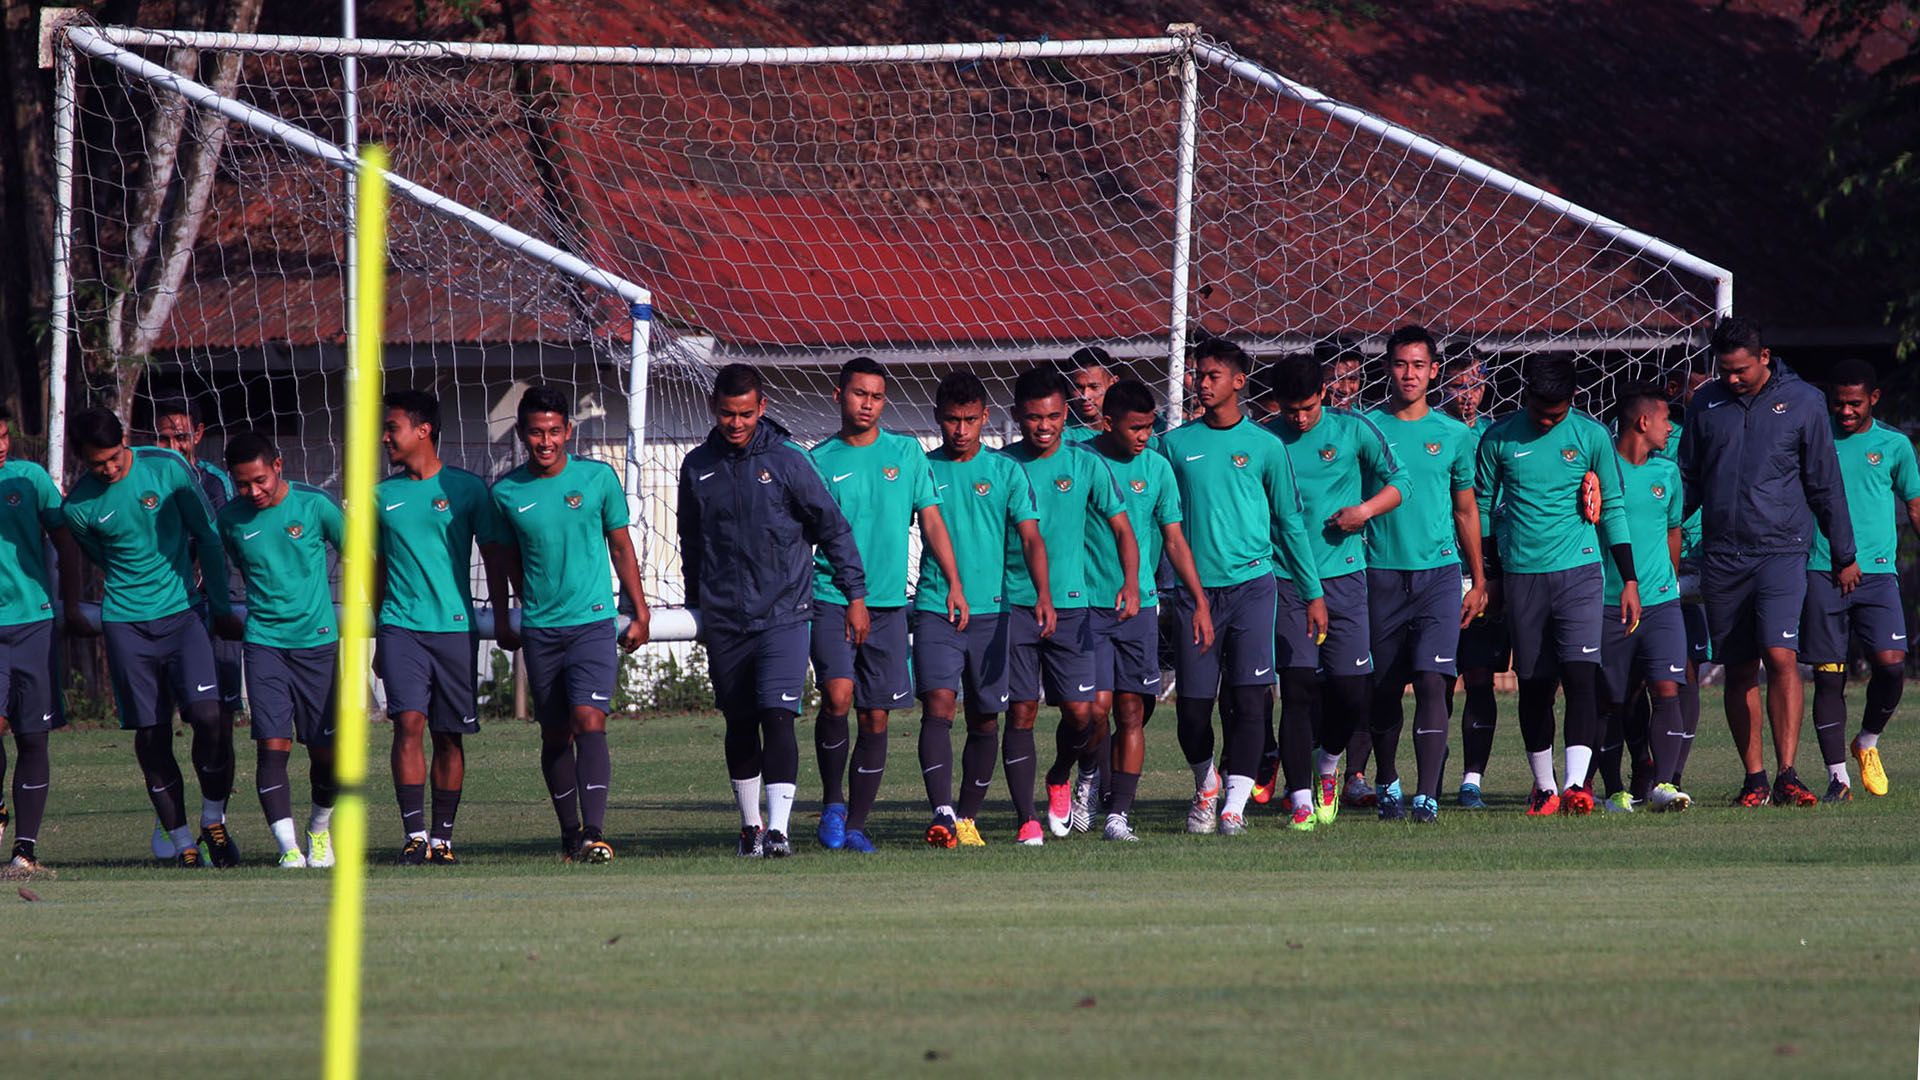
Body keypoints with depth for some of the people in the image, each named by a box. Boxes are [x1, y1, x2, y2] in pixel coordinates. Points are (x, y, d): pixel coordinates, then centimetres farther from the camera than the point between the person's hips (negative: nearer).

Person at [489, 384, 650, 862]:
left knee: (589, 720, -17)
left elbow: (621, 548, 8)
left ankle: (594, 833, -23)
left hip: (593, 622, -2)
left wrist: (639, 614, 9)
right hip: (539, 629, 2)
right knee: (555, 735, 7)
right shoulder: (506, 492, 2)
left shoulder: (598, 478, -1)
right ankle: (570, 833, 19)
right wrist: (501, 621, 15)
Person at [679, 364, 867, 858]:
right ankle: (750, 826, 23)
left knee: (777, 717, -15)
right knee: (739, 725, 10)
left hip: (783, 616, -4)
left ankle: (779, 827, -19)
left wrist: (855, 595, 0)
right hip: (724, 622, 4)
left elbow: (834, 528, 1)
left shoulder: (787, 461, -5)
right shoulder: (698, 468, 6)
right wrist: (697, 605, 23)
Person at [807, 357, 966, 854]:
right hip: (832, 599, -2)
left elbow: (931, 519, 11)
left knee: (876, 718, 2)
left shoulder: (905, 452, 8)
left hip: (888, 604, 2)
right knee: (838, 696, -20)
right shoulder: (820, 461, 3)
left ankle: (856, 824, 12)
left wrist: (954, 584, 4)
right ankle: (832, 802, -1)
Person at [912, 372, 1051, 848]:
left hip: (991, 610, 1)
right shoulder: (923, 468, 5)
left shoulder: (1006, 472, 5)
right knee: (938, 704, -17)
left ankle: (969, 817, 17)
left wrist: (1043, 595, -13)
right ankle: (943, 813, -26)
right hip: (934, 608, -1)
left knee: (984, 719, 6)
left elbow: (1030, 537, -2)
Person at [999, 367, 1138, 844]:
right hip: (1013, 604, 0)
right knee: (1021, 712, -4)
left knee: (1080, 711, -3)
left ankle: (1061, 778, 28)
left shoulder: (1085, 464, 2)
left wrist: (1130, 584, -12)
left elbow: (1121, 528, 3)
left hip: (1071, 604, 1)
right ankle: (1027, 819, 0)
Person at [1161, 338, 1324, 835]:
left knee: (1250, 699, -12)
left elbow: (1290, 522, 10)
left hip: (1252, 583, -1)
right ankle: (1206, 784, 27)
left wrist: (1313, 593, 10)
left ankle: (1235, 804, -13)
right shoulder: (1176, 444, 8)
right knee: (1192, 708, 1)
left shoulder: (1264, 446, 5)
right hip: (1194, 588, 1)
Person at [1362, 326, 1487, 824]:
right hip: (1381, 572, 0)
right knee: (1384, 687, 7)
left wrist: (1478, 582, 13)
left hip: (1440, 572, 0)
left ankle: (1427, 794, -15)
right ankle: (1386, 780, 27)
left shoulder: (1454, 435, 7)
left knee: (1433, 680, -13)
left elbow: (1466, 511, 14)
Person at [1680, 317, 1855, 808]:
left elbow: (1825, 485, 6)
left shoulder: (1802, 403, 1)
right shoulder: (1705, 406, 8)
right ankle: (1754, 777, 10)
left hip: (1782, 551, -3)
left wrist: (1843, 556, 8)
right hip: (1721, 558, 3)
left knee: (1780, 656, -17)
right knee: (1739, 671, 4)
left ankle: (1786, 775, -17)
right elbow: (1686, 482, 16)